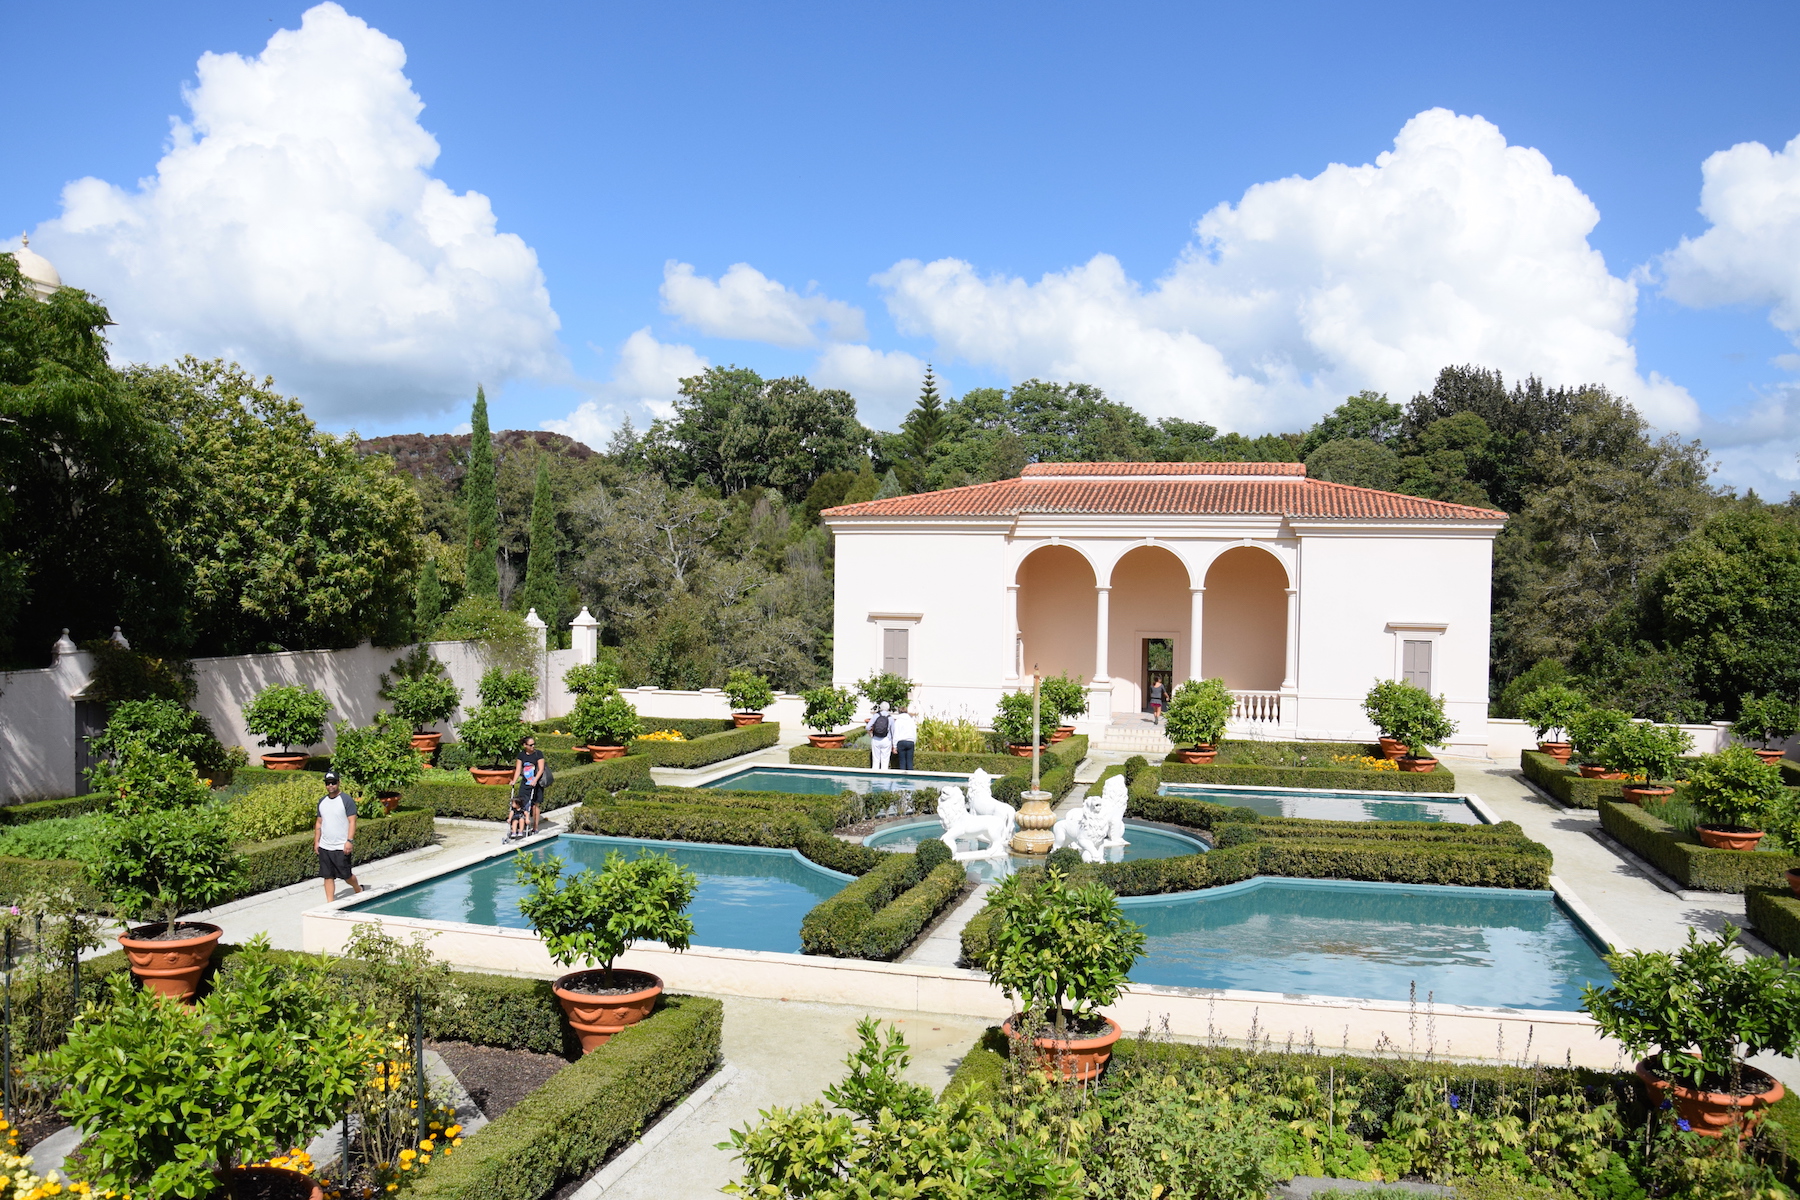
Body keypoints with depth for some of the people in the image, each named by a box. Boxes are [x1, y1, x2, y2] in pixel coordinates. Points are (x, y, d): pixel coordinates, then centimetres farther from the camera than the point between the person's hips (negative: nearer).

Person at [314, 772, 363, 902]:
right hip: (324, 847, 5)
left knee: (345, 874, 1)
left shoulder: (346, 800, -7)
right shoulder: (322, 802, 11)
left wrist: (349, 840, -18)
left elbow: (352, 822, -11)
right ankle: (330, 903, 12)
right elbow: (319, 823, 17)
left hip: (341, 847, -5)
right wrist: (316, 841, 11)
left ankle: (358, 889, 28)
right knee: (328, 876, 6)